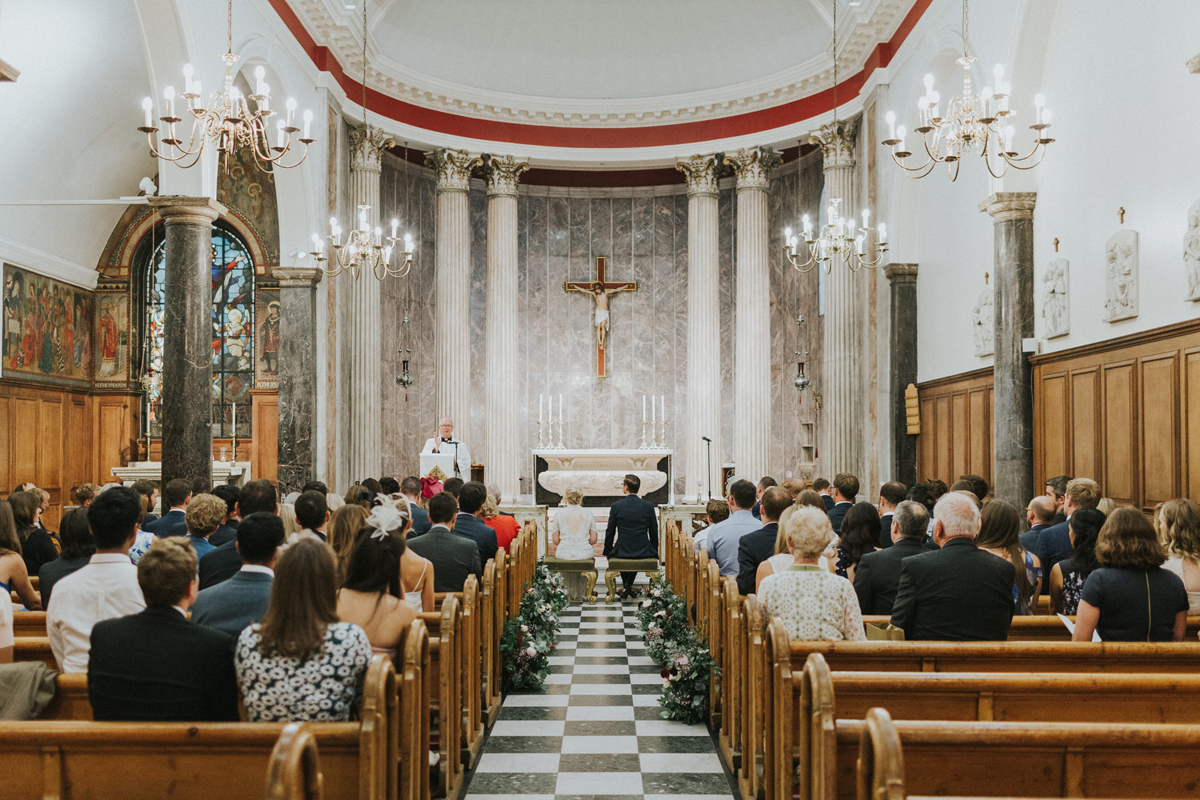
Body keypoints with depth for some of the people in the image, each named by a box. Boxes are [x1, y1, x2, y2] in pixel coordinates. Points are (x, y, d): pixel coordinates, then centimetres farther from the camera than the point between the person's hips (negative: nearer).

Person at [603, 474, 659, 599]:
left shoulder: (616, 506, -8)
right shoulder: (648, 506, -3)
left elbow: (610, 533, -1)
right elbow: (654, 533, 5)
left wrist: (606, 552, 14)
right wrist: (654, 553, 20)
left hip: (622, 551, -2)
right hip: (643, 553, 2)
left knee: (612, 554, 34)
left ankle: (626, 585, 26)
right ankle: (629, 585, 31)